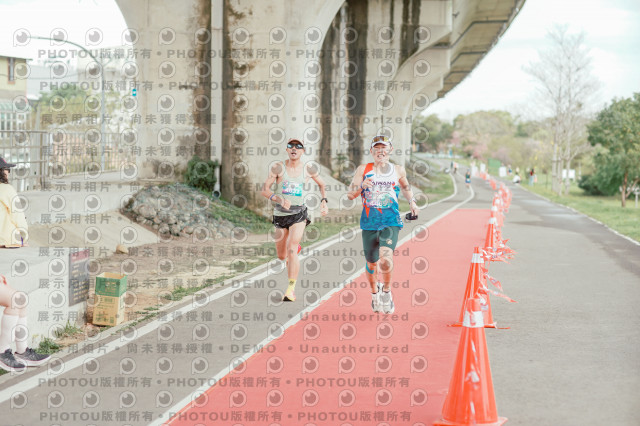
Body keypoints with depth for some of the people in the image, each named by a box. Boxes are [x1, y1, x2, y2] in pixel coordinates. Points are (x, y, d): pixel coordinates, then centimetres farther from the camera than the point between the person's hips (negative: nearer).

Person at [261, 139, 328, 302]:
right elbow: (264, 190, -7)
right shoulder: (278, 167, -5)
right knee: (281, 256, 13)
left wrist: (324, 201, 4)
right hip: (280, 214, 2)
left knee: (291, 251, -20)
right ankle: (296, 248, 50)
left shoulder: (309, 168, 0)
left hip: (298, 213, -2)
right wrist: (279, 199, -25)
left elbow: (322, 184, 19)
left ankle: (291, 289, -14)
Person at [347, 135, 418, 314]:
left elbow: (406, 187, 28)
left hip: (391, 222, -1)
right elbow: (350, 194, 2)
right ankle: (374, 293, 38)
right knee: (371, 263, 10)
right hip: (369, 223, 1)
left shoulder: (398, 170, 8)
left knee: (386, 259, -24)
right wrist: (361, 186, -16)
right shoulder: (363, 170, 4)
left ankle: (386, 290, 2)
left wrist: (412, 201, 11)